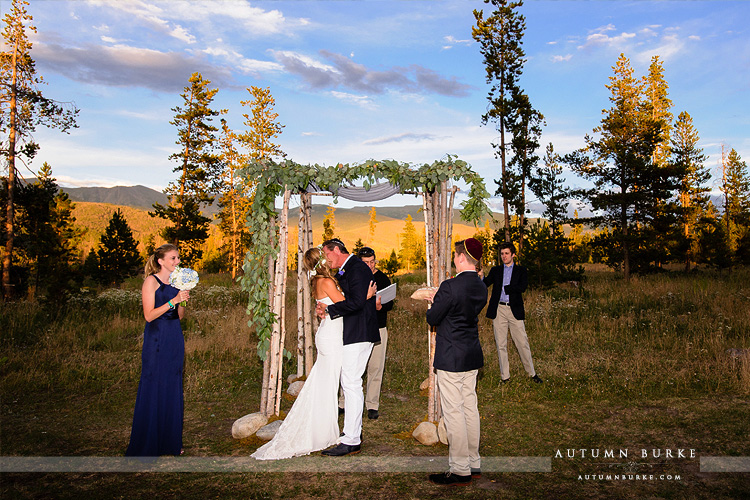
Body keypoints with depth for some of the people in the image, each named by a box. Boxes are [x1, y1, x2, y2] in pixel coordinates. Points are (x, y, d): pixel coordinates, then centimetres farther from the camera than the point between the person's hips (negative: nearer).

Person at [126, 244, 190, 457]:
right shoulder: (151, 281, -7)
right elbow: (149, 315, -13)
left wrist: (183, 301, -5)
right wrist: (173, 301, -19)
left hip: (174, 339, 7)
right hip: (157, 340, -7)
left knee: (173, 389, 10)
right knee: (153, 390, -1)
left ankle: (169, 441, 21)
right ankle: (147, 445, 11)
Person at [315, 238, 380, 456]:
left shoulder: (357, 268, -14)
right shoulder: (343, 272, 18)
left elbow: (357, 301, -25)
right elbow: (342, 297, 19)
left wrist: (328, 309, -15)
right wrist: (322, 307, -2)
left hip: (357, 335, -10)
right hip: (352, 334, 10)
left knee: (351, 384, -7)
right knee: (350, 383, 16)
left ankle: (351, 441, -1)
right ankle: (354, 431, 27)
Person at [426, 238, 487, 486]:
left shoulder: (450, 286, -20)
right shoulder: (481, 287, 5)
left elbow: (432, 318, -12)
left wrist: (434, 302, 8)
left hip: (450, 358, -8)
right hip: (472, 356, 8)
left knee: (453, 412, 0)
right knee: (469, 407, 15)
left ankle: (460, 470, 9)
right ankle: (473, 464, 25)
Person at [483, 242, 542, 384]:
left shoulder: (521, 270, 7)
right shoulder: (496, 270, 12)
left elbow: (522, 287, -9)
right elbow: (484, 284, 0)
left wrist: (504, 288, -11)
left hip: (514, 310, -2)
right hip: (499, 310, 2)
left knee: (523, 343, 1)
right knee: (501, 344, 5)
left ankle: (532, 373, 18)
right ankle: (505, 376, 15)